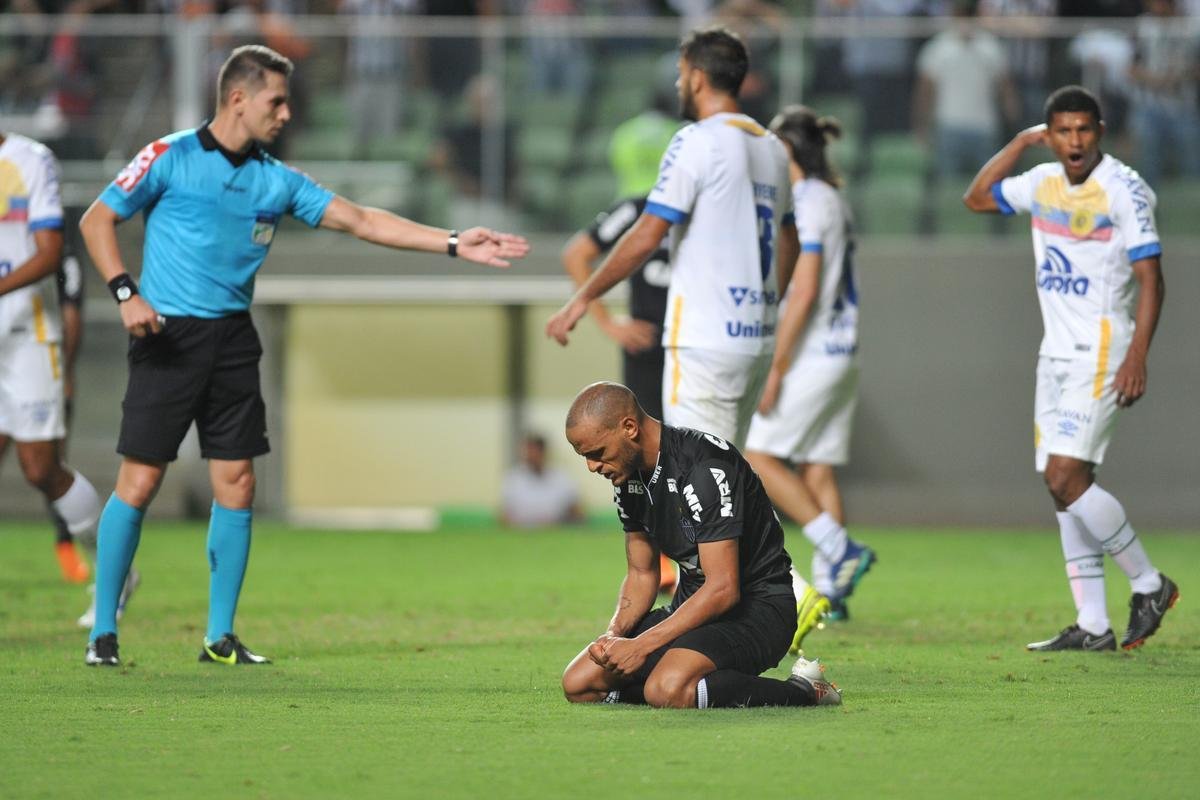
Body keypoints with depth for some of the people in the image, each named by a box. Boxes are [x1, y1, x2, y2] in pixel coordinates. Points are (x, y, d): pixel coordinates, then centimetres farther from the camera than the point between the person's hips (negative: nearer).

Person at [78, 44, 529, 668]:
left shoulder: (277, 181, 10)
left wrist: (456, 243, 4)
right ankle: (102, 632, 2)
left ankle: (220, 637, 10)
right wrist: (125, 293, -12)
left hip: (233, 341, 5)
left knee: (236, 486, 1)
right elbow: (97, 220, 1)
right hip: (168, 336, -5)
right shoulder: (170, 158, -4)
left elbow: (361, 221, 10)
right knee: (139, 481, -7)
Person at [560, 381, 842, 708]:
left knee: (667, 690, -36)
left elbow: (723, 589, -28)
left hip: (757, 606, -9)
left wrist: (641, 645, -27)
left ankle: (804, 692, -15)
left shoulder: (704, 467, -25)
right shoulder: (629, 475, 4)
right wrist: (615, 633, -7)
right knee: (579, 684, -2)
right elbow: (641, 573, 14)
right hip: (694, 604, 9)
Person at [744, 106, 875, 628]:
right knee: (816, 469, 7)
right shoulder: (834, 200, 17)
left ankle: (841, 550, -13)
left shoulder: (808, 203, -13)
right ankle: (831, 590, 4)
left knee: (759, 456, -6)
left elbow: (804, 291, -19)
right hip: (841, 354, 9)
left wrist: (777, 366, -18)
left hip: (812, 353, -9)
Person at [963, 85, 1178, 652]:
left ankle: (1148, 584, -3)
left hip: (1102, 352, -8)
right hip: (1056, 352, 8)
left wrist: (1137, 357, -22)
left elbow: (1150, 277, -14)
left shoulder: (1124, 190, -11)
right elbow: (977, 198, 22)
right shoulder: (1044, 184, 10)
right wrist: (1022, 142, 11)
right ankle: (1092, 626, 7)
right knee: (1064, 485, 4)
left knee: (1065, 476, -17)